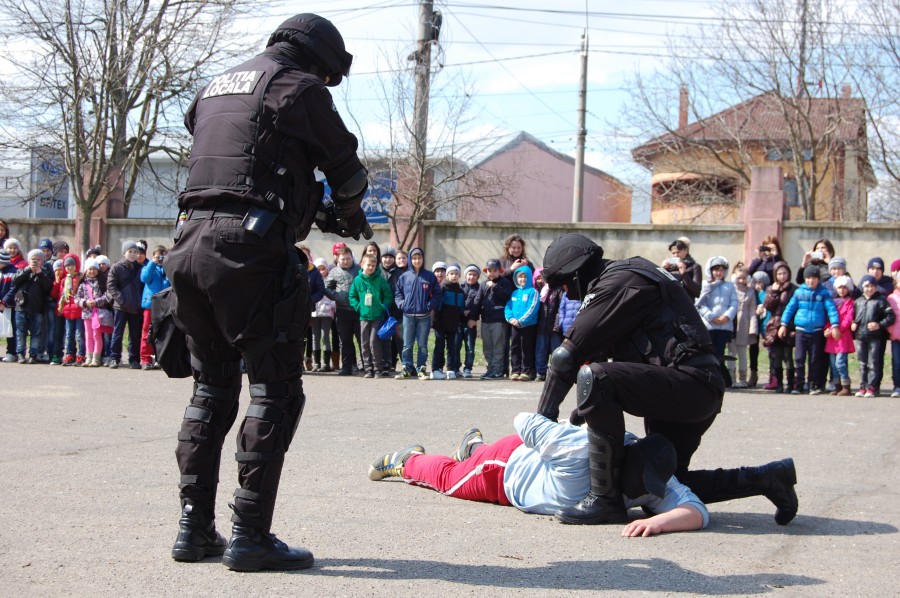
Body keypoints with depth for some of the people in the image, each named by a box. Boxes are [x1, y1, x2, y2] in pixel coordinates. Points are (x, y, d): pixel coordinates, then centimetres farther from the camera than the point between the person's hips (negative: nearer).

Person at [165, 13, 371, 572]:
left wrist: (314, 209, 28)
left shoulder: (216, 87, 24)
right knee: (276, 390, -3)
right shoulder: (299, 87, 1)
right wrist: (350, 218, 28)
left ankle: (196, 527, 15)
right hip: (248, 250, -8)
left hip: (192, 242, 8)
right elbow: (348, 170, 6)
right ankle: (251, 535, -7)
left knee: (212, 388, 15)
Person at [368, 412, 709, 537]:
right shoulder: (581, 450, -47)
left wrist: (658, 521, -67)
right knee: (448, 477, 28)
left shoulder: (652, 479, -36)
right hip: (508, 464, -4)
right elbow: (524, 423, -34)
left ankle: (474, 446, 68)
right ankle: (407, 460, 56)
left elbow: (697, 512, -50)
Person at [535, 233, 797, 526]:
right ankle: (766, 478, 22)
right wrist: (587, 409, 20)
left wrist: (545, 414, -4)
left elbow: (569, 354, -12)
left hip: (689, 381, -11)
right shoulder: (626, 275, 22)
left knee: (593, 378, -26)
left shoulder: (618, 282, -10)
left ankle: (605, 498, -22)